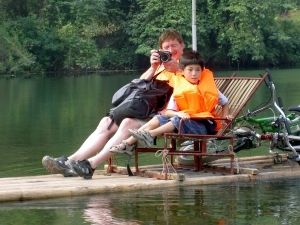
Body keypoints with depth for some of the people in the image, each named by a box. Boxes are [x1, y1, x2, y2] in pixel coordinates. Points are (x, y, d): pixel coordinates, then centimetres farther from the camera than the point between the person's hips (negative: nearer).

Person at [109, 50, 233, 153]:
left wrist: (225, 116, 2)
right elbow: (168, 112, -3)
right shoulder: (178, 90, 5)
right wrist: (178, 113, -24)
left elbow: (224, 102, 19)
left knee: (177, 120, -31)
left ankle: (150, 134, -43)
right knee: (159, 118, -17)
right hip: (185, 120, 3)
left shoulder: (208, 87, 4)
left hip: (204, 126, -3)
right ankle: (128, 143, -24)